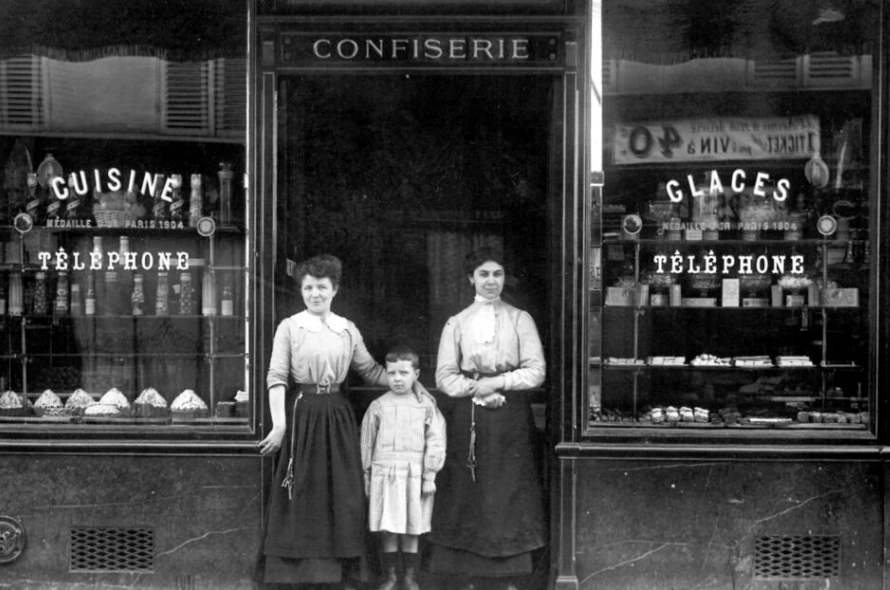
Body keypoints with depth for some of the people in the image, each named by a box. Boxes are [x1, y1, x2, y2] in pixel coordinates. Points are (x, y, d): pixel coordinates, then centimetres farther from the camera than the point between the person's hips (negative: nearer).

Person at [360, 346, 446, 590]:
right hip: (385, 474, 1)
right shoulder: (378, 406, 4)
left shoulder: (426, 405, 2)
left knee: (412, 530, 5)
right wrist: (367, 475, 7)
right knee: (388, 529, 3)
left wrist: (430, 475, -4)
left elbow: (435, 442, 1)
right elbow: (367, 443, 8)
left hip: (415, 475, 0)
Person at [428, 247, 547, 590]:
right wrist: (477, 391, -11)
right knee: (467, 494, 0)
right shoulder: (456, 323, 10)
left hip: (510, 418, -1)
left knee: (510, 494, -2)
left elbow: (536, 371, 0)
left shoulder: (520, 320, 7)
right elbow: (445, 376, 3)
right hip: (467, 417, 1)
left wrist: (497, 383, -11)